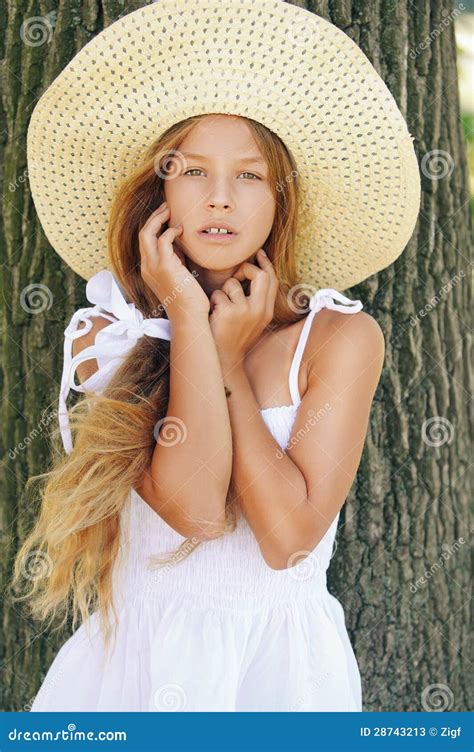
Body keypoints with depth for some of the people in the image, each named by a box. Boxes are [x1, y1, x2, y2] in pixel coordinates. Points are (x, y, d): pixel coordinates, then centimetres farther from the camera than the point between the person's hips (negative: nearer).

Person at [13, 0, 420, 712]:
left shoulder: (340, 337, -7)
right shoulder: (104, 338, -4)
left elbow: (288, 533, -17)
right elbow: (195, 508, -17)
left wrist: (229, 359, -13)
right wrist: (188, 321, -16)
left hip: (284, 659, -1)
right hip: (135, 652, 1)